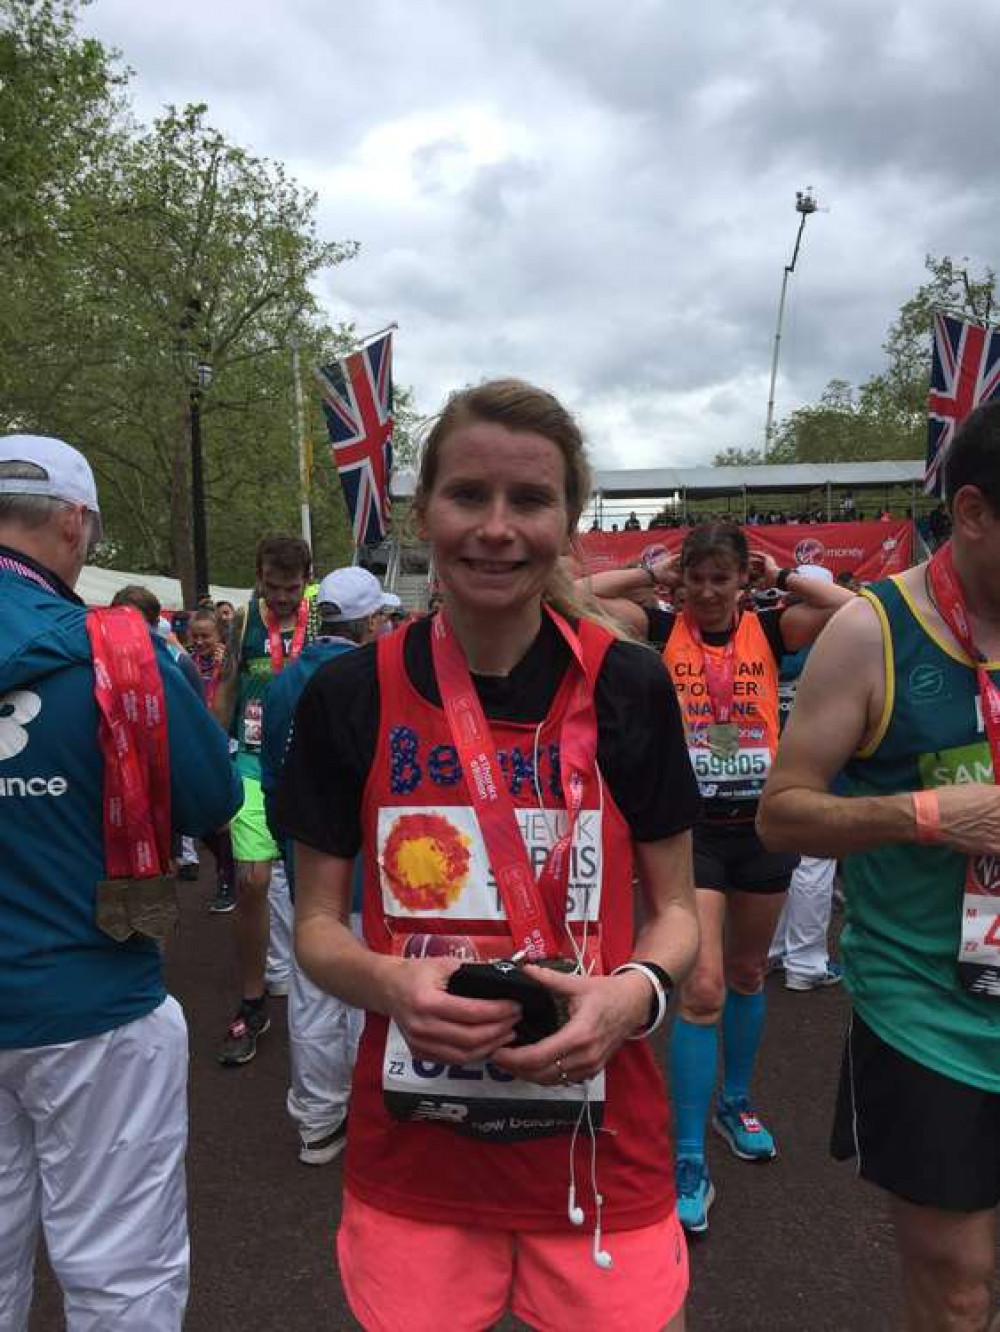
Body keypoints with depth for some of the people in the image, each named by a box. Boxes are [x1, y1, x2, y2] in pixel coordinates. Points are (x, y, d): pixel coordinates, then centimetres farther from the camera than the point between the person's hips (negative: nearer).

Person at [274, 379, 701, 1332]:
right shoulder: (350, 696, -7)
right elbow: (316, 925, 1)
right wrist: (392, 982, -20)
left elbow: (675, 906, 1)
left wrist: (635, 993, -20)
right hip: (411, 1156, 1)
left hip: (600, 1149, 0)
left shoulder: (628, 687, -8)